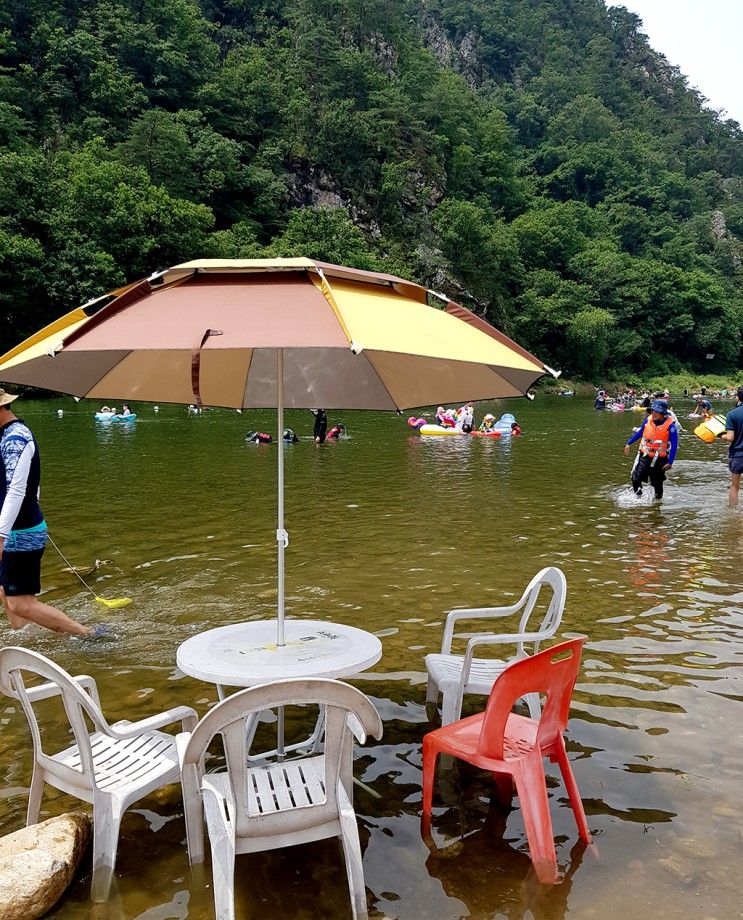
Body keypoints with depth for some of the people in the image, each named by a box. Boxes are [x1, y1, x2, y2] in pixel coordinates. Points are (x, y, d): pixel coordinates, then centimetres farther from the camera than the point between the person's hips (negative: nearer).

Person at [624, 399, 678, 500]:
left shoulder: (670, 425, -15)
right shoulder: (649, 420, -2)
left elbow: (674, 445, -12)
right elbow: (639, 432, 15)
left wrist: (670, 462, -16)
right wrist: (628, 444, 14)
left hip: (659, 459, -3)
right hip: (644, 456, 3)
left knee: (657, 483, 10)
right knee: (635, 478, -7)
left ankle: (658, 499, 34)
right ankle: (638, 496, 18)